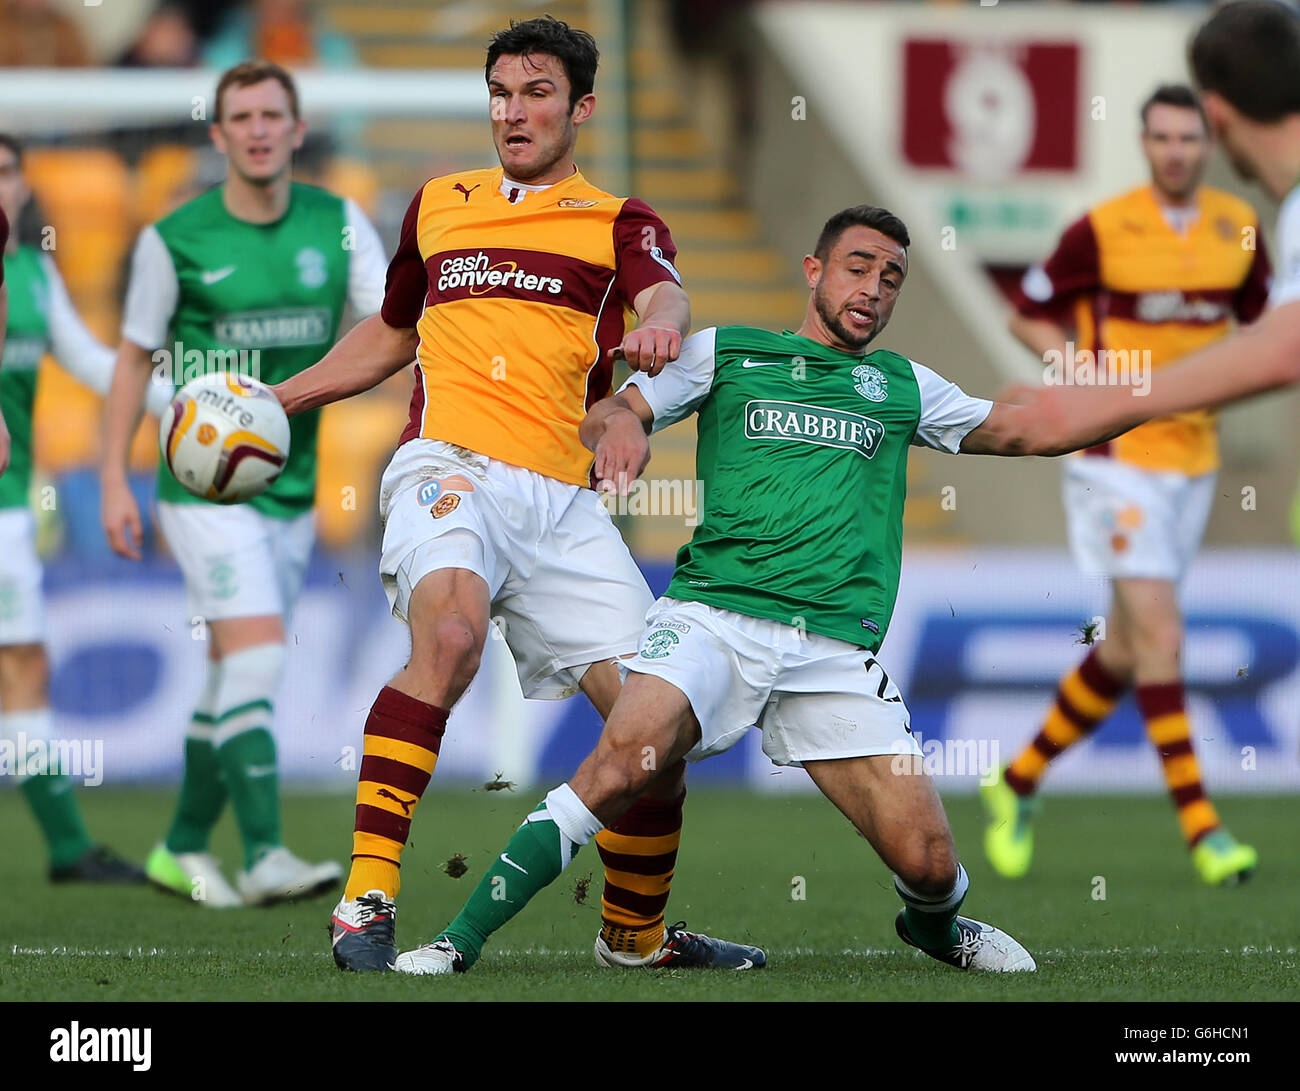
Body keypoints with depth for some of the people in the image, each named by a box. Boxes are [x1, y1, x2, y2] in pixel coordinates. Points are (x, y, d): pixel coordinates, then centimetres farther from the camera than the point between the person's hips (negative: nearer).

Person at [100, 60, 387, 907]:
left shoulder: (338, 224, 1)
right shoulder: (175, 240, -7)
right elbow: (136, 359, 2)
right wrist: (115, 479, -2)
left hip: (293, 488, 5)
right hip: (207, 484, -5)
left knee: (235, 675, 11)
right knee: (257, 655, -19)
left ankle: (184, 849, 25)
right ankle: (265, 856, -23)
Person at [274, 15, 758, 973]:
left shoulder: (618, 222, 15)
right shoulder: (438, 205, 21)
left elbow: (663, 294, -9)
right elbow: (388, 337, 36)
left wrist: (662, 322, -34)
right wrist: (273, 398, 26)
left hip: (563, 499, 1)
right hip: (451, 467, -1)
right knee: (450, 634, -34)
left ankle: (634, 933, 19)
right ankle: (367, 900, -37)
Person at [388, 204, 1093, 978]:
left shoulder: (902, 385, 20)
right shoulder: (725, 354, 14)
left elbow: (1018, 429, 24)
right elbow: (605, 417, 10)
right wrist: (621, 424, -14)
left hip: (838, 647, 2)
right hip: (714, 616, -2)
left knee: (928, 862, -7)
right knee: (622, 762, -29)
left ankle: (936, 925, 31)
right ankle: (461, 939, -21)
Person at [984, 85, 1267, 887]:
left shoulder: (1240, 228, 5)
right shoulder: (1103, 230, -10)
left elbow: (1263, 324, 19)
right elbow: (1028, 315, -1)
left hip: (1194, 455, 6)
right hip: (1119, 454, -6)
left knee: (1127, 651, 10)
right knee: (1160, 639, -13)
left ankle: (1021, 782, 27)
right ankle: (1202, 830, -12)